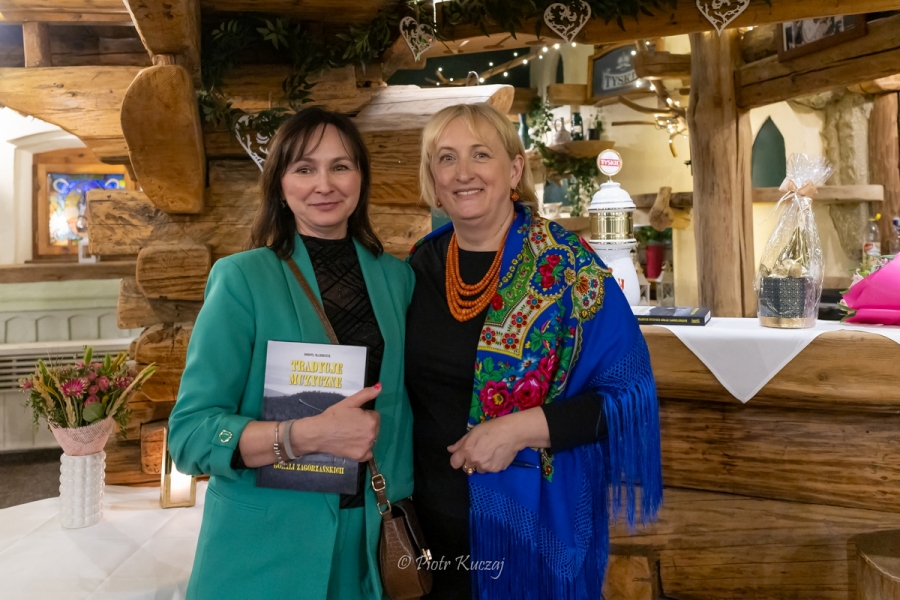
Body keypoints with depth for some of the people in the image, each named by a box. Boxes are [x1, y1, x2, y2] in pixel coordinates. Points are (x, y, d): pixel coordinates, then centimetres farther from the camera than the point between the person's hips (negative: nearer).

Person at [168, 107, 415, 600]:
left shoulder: (397, 278, 0)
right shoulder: (242, 279, -11)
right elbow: (190, 432, -15)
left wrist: (398, 489, 3)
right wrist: (309, 434, -25)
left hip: (363, 537, 3)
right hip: (261, 548, -3)